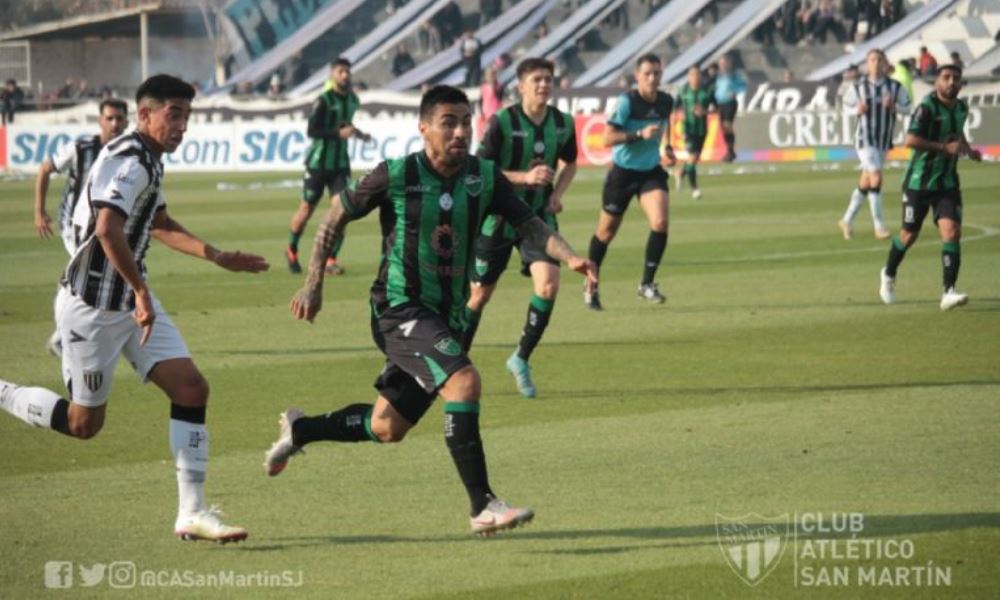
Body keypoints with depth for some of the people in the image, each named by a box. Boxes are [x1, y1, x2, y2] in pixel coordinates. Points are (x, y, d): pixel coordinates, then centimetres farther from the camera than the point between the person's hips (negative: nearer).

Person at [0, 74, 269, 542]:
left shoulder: (148, 160, 11)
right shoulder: (130, 162, -21)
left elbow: (159, 224, 28)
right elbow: (108, 230, -35)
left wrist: (219, 257, 22)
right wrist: (140, 292, -28)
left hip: (130, 302, 9)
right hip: (92, 306, -9)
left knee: (191, 389, -4)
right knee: (83, 423, 3)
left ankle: (192, 513, -2)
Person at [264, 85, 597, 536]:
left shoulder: (485, 177, -2)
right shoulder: (396, 176, -13)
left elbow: (530, 225, 1)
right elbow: (338, 215, 0)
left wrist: (569, 256, -18)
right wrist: (313, 283, -2)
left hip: (445, 316, 6)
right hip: (399, 310, -6)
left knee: (387, 427, 16)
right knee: (463, 380, -28)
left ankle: (299, 430, 42)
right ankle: (483, 507, -26)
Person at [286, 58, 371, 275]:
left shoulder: (352, 100, 6)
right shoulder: (323, 101, -15)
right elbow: (311, 131, -21)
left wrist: (357, 133, 7)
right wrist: (339, 133, -29)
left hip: (340, 163, 5)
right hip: (319, 162, -5)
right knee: (307, 208, 8)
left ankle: (331, 259, -4)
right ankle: (292, 251, 29)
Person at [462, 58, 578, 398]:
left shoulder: (563, 123, -1)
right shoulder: (502, 122, -15)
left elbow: (569, 163, 18)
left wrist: (557, 192, -1)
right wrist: (525, 177, -26)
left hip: (539, 215, 3)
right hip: (498, 217, -3)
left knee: (548, 285, -17)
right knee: (480, 294, 5)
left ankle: (521, 359, 1)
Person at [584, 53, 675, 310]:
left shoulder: (666, 101, -3)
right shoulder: (627, 101, -20)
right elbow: (607, 138, -24)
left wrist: (666, 147, 14)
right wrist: (640, 134, -32)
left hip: (651, 171, 4)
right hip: (623, 172, -4)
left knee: (660, 222, -19)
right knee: (607, 231, 9)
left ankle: (647, 283, -6)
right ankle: (591, 287, 29)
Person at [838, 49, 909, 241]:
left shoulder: (895, 87, -3)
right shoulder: (858, 87, -5)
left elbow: (907, 106, 5)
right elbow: (847, 103, 8)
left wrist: (894, 106, -16)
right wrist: (857, 109, -13)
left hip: (884, 140, 4)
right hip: (865, 139, -4)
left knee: (866, 182, 12)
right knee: (876, 177, -16)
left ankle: (847, 220, 28)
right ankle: (878, 225, -11)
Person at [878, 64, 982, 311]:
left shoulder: (961, 108, 6)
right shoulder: (927, 108, -17)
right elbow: (910, 140, -28)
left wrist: (967, 149, 12)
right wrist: (945, 147, -28)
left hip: (948, 183, 5)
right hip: (919, 182, -4)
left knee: (952, 233, -14)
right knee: (909, 236, 8)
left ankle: (949, 292, -17)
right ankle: (889, 275, 37)